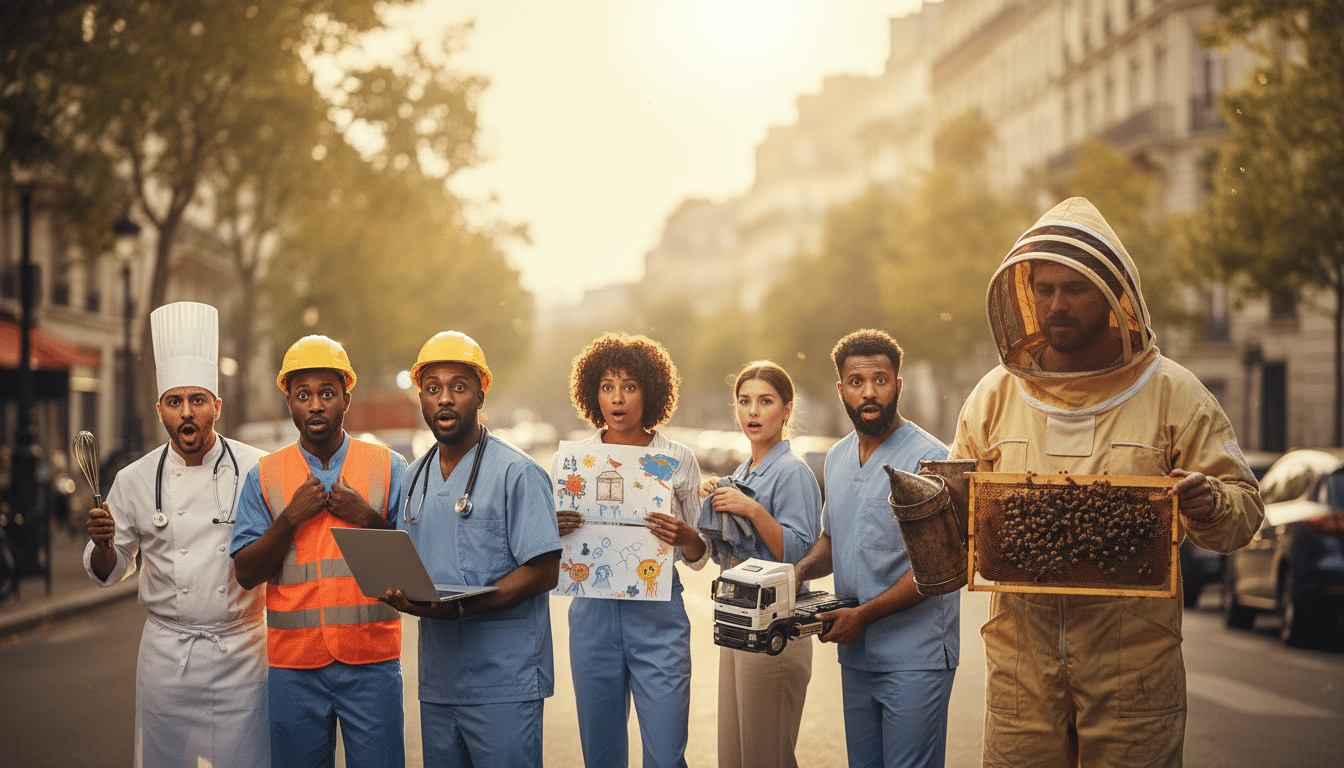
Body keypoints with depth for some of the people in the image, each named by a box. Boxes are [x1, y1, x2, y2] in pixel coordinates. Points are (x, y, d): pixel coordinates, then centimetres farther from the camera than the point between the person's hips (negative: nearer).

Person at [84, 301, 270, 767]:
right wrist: (102, 542, -10)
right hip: (166, 657, 1)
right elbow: (109, 572, 10)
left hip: (241, 654, -1)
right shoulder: (135, 481, 2)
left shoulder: (257, 470, -2)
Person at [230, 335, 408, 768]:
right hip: (293, 664, 1)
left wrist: (369, 518, -10)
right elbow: (246, 574, 2)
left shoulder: (389, 468, 5)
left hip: (371, 660, -1)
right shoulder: (264, 477, 7)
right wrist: (291, 518, -10)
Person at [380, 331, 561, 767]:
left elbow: (543, 572, -12)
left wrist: (459, 606, -20)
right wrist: (400, 594, -5)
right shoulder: (415, 476, 15)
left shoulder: (517, 473, -7)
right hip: (438, 682, 6)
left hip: (503, 684, -6)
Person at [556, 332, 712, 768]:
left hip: (657, 615, -1)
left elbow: (698, 557, 9)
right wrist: (552, 529, -10)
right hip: (593, 612, 2)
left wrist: (687, 538, -13)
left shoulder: (678, 460, 5)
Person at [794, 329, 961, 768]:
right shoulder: (837, 458, 13)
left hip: (914, 658, -7)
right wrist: (801, 570, 4)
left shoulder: (929, 458, -11)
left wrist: (864, 615, -17)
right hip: (855, 654, 7)